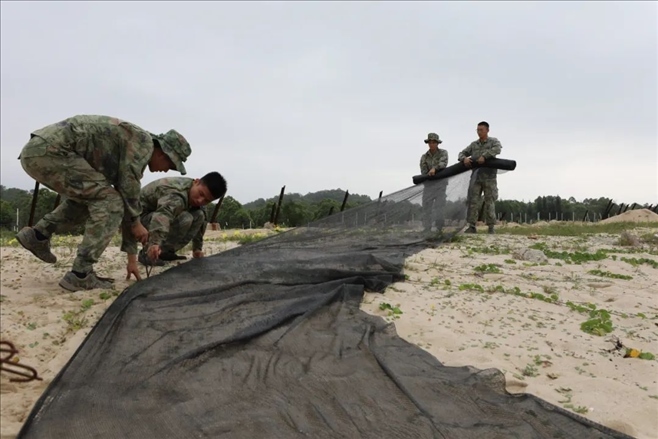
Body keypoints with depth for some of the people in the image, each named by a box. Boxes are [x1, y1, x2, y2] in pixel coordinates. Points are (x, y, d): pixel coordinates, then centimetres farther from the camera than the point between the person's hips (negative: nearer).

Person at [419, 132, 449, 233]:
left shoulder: (443, 153, 3)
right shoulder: (424, 157, 8)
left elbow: (443, 163, -18)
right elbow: (423, 171, -1)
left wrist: (434, 168, -36)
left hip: (440, 184, -2)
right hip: (428, 184, 2)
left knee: (440, 207, -5)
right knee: (426, 207, -2)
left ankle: (439, 229, 4)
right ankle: (426, 230, 2)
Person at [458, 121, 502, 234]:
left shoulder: (493, 141, 2)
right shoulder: (474, 144, 14)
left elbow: (497, 149, -20)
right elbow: (462, 154, 10)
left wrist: (484, 156, -31)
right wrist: (464, 158, -14)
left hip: (489, 178, -3)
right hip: (476, 177, 3)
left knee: (489, 202, -2)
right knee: (472, 201, -4)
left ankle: (491, 228, 2)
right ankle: (472, 227, -1)